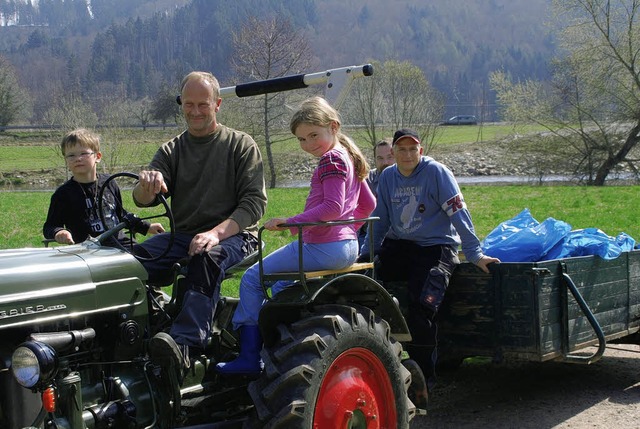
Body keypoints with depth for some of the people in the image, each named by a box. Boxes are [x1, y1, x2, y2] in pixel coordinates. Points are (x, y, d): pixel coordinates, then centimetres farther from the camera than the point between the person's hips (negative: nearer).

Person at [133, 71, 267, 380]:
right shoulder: (172, 150, 16)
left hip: (233, 235, -4)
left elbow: (255, 201, -4)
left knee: (206, 258, -40)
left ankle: (185, 346, -56)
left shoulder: (241, 144, 7)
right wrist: (147, 185, -24)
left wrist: (217, 232, -20)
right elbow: (142, 200, 3)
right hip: (183, 235, 4)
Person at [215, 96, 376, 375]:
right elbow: (368, 203, 22)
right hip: (347, 246, 10)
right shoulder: (348, 157, 16)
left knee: (253, 278, -2)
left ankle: (249, 357, -1)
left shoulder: (330, 159, -14)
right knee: (282, 284, 29)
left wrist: (290, 221, -22)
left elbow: (332, 207, -24)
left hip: (324, 248, -10)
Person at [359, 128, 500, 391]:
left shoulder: (436, 172, -9)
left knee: (421, 308, -23)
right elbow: (380, 221, 16)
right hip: (397, 246, 5)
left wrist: (474, 254, -14)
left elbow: (458, 213, -11)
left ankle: (423, 377, -6)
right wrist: (365, 253, 10)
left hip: (436, 246, -5)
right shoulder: (387, 177, 7)